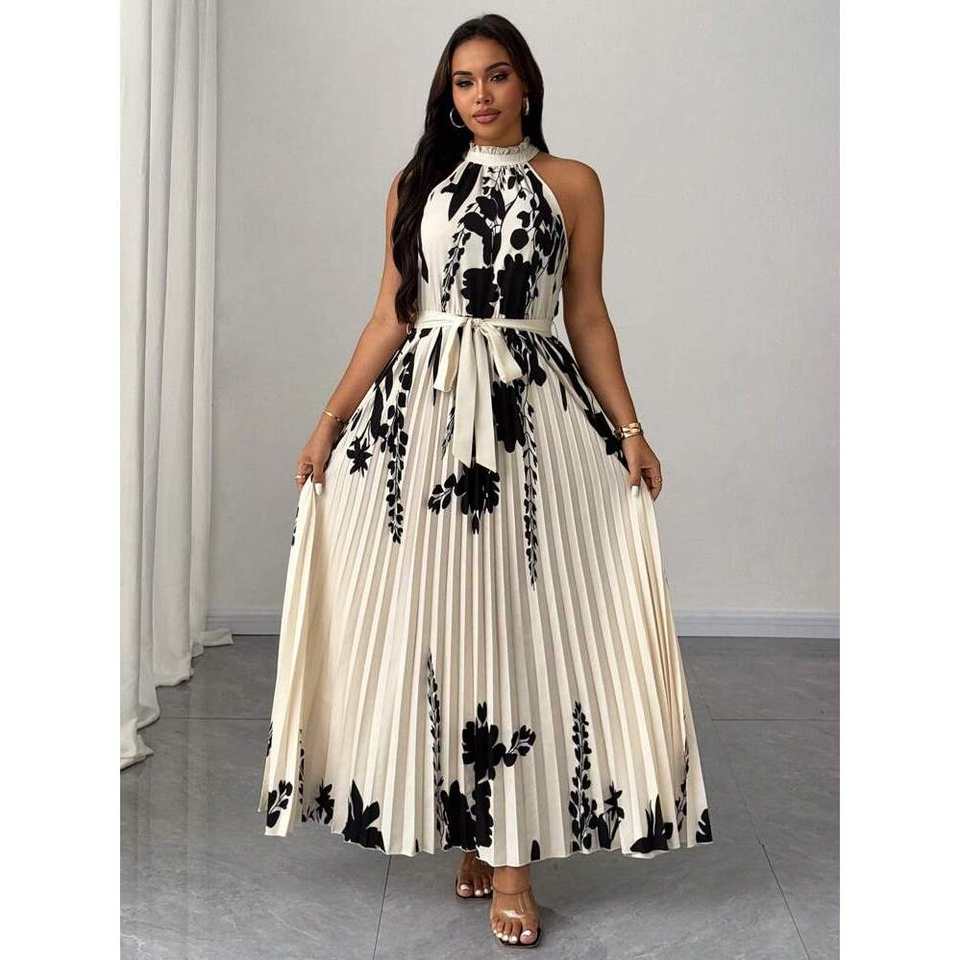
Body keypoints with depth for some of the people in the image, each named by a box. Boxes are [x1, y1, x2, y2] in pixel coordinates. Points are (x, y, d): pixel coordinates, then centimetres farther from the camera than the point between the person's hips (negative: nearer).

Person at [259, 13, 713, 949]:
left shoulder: (571, 183, 9)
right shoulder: (413, 184, 13)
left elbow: (588, 317, 7)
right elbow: (389, 317, 10)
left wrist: (629, 430, -1)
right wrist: (330, 420, 3)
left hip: (533, 415, -1)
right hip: (425, 413, 2)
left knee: (521, 620, -4)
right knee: (434, 619, 2)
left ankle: (513, 857, 4)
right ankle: (466, 834, 17)